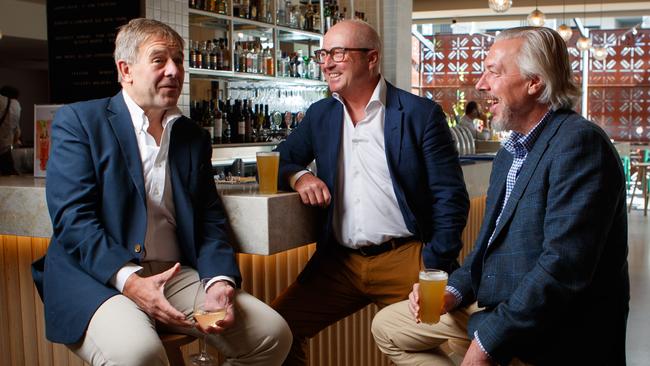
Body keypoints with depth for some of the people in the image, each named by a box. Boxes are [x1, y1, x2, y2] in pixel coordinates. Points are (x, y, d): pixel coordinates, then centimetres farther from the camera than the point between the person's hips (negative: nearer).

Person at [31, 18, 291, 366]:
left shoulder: (194, 137, 16)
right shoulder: (78, 121, 2)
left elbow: (211, 221, 11)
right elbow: (72, 217, -9)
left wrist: (220, 280, -10)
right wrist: (128, 279, -23)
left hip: (176, 273, 5)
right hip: (97, 276, -5)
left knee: (273, 334, -12)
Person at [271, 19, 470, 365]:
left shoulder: (420, 114, -3)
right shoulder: (320, 115, 12)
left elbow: (450, 198, -4)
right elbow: (280, 162, 18)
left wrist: (434, 269, -12)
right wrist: (298, 176, -6)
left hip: (404, 258, -4)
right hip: (338, 261, 4)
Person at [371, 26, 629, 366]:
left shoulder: (579, 142, -19)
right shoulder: (509, 154, 12)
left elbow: (564, 266, -27)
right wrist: (454, 291, -2)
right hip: (493, 306, 9)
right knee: (387, 325, 11)